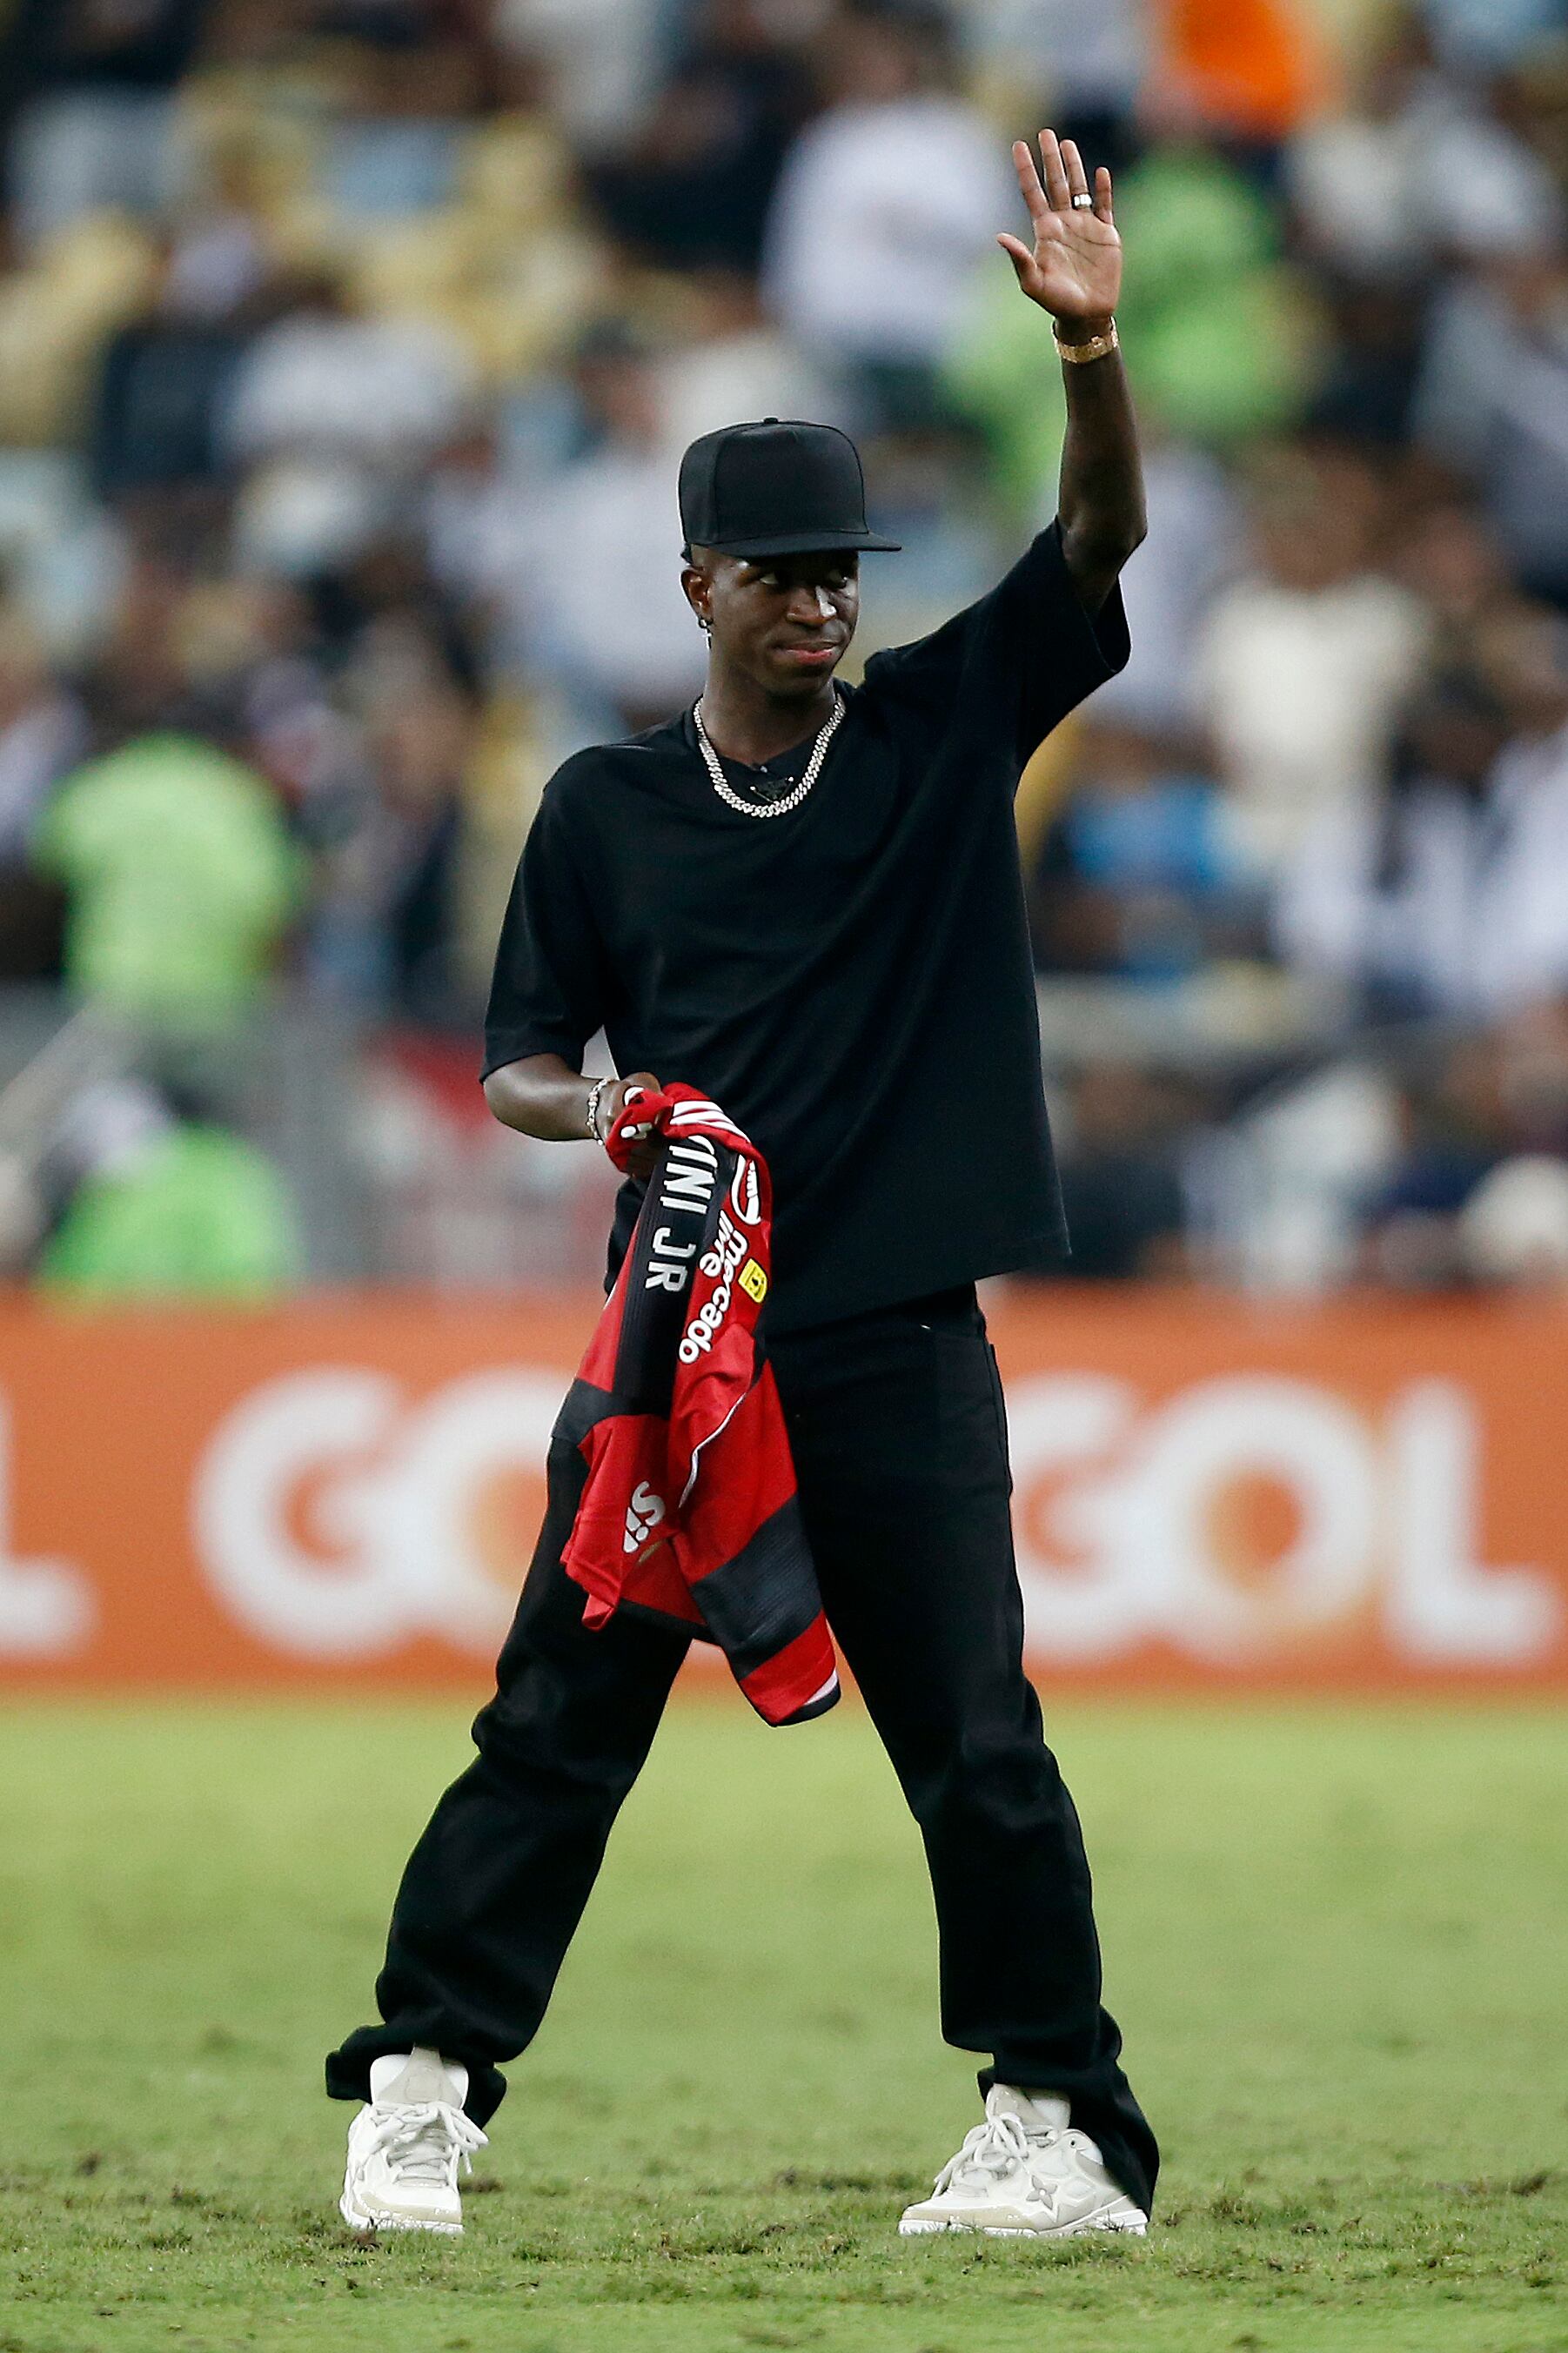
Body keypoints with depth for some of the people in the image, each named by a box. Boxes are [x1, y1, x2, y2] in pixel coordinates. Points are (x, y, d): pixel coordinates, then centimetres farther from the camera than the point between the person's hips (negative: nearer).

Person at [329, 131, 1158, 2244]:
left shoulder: (943, 733, 6)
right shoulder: (608, 804, 9)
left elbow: (1103, 539, -5)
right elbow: (518, 1063, 12)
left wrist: (1091, 346, -22)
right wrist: (595, 1108, -12)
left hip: (897, 1345, -1)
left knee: (979, 1748, -2)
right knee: (558, 1724, -3)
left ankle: (1067, 2133, 6)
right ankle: (420, 2093, 1)